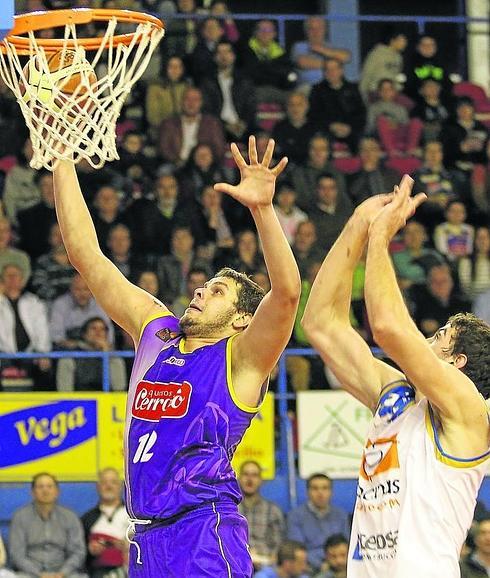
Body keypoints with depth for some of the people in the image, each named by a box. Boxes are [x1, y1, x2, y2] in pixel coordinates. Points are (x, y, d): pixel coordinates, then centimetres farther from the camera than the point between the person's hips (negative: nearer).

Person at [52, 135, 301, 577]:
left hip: (206, 539, -6)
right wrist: (63, 160, 10)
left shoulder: (241, 358, -1)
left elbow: (287, 292, -19)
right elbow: (87, 256, 15)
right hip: (146, 538, 6)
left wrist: (262, 208, -31)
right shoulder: (154, 330, 15)